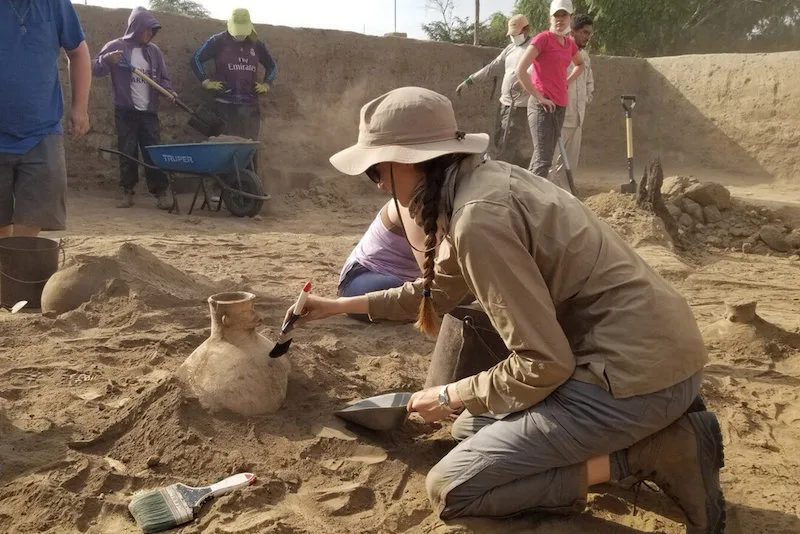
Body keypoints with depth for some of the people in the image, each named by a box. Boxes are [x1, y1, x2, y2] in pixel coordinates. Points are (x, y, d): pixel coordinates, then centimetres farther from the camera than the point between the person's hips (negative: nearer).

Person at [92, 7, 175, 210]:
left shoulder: (154, 51, 9)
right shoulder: (116, 46, -1)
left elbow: (163, 78, 12)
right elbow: (95, 69, -3)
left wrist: (169, 90, -8)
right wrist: (107, 59, -23)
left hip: (149, 111, 2)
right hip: (125, 111, -2)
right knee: (127, 153, 2)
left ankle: (160, 193, 3)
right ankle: (127, 192, 11)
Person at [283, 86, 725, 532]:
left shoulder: (480, 218, -22)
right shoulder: (486, 178, 8)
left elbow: (544, 364, -19)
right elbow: (437, 292, 24)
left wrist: (451, 396, -3)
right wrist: (342, 305, 32)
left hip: (636, 376, -9)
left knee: (451, 488, -3)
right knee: (475, 426, 22)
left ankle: (654, 454, -4)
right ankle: (652, 433, 12)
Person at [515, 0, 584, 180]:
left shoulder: (569, 44, 14)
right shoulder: (543, 39, -8)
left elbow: (580, 64, 36)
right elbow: (520, 70, -17)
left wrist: (566, 83, 18)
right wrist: (539, 97, -16)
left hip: (560, 106, 8)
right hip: (541, 106, -8)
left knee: (545, 157, 10)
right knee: (543, 159, -15)